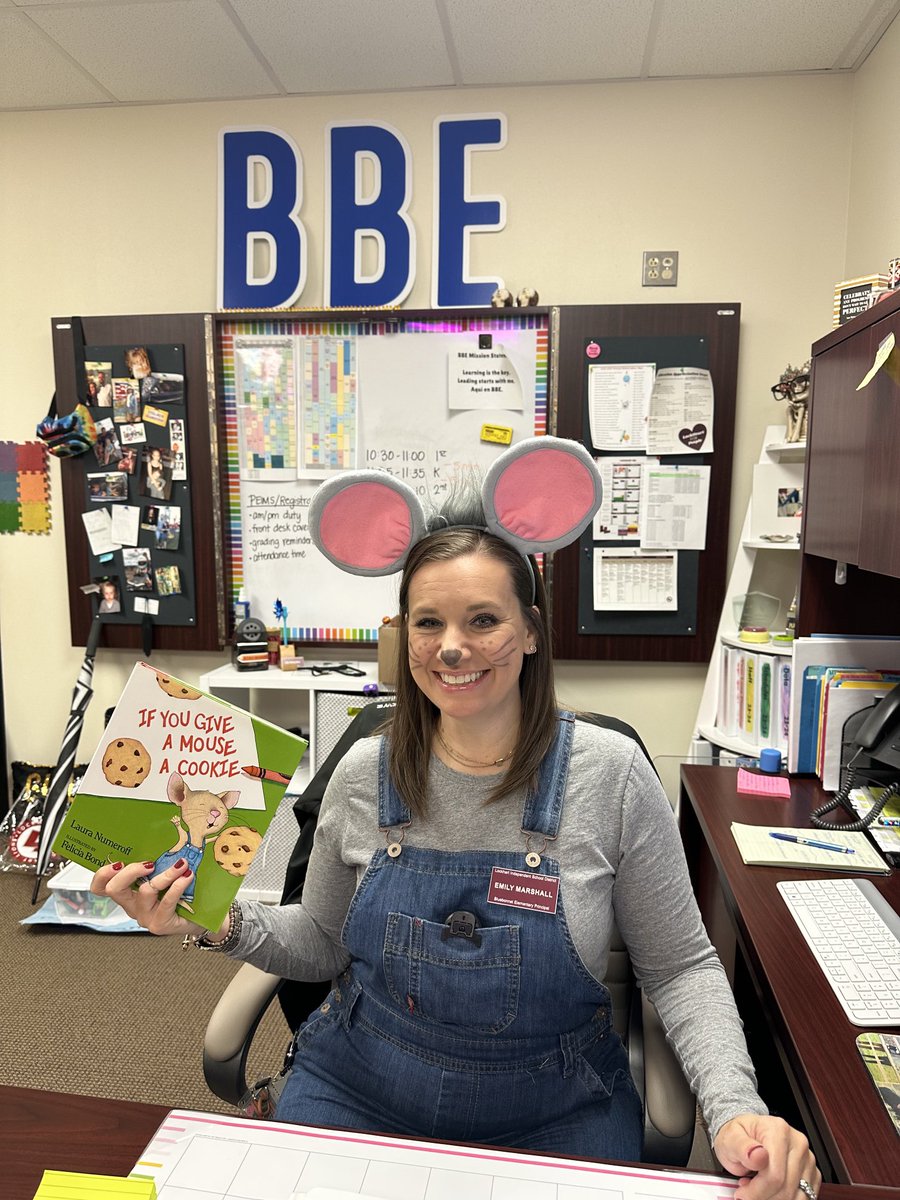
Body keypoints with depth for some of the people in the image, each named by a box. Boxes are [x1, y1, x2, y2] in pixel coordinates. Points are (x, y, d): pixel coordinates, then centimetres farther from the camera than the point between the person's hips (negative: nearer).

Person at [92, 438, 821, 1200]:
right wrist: (223, 926, -14)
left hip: (554, 1115, 0)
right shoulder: (364, 773, -10)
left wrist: (734, 1107, -21)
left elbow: (679, 967, -7)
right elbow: (325, 943, 2)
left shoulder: (611, 774, -17)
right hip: (356, 1091, 1)